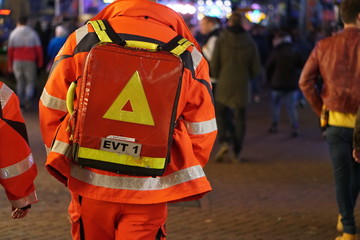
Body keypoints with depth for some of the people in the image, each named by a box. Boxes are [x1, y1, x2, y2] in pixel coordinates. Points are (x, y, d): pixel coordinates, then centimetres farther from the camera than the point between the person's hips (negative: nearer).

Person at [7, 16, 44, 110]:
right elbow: (38, 49, -2)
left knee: (20, 82, 12)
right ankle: (28, 98, -21)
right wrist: (40, 62, 5)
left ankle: (21, 102, 11)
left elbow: (10, 50, 3)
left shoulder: (13, 34, 4)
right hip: (30, 61, -1)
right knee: (30, 82, 4)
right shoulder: (33, 33, 2)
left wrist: (10, 65, 9)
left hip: (17, 61, 1)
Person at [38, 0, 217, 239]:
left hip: (89, 183, 1)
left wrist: (65, 169, 16)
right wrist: (179, 180, 17)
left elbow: (51, 110, 3)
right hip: (148, 192, -1)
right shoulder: (189, 58, -2)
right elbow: (201, 134, 2)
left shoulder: (83, 39, -2)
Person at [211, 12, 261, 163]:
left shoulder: (221, 40, -7)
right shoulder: (249, 42, 1)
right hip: (242, 86, 2)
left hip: (224, 84, -2)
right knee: (239, 118, 7)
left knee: (220, 113, 11)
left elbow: (214, 64, -6)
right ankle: (236, 152, 8)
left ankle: (225, 142, -11)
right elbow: (256, 68, 2)